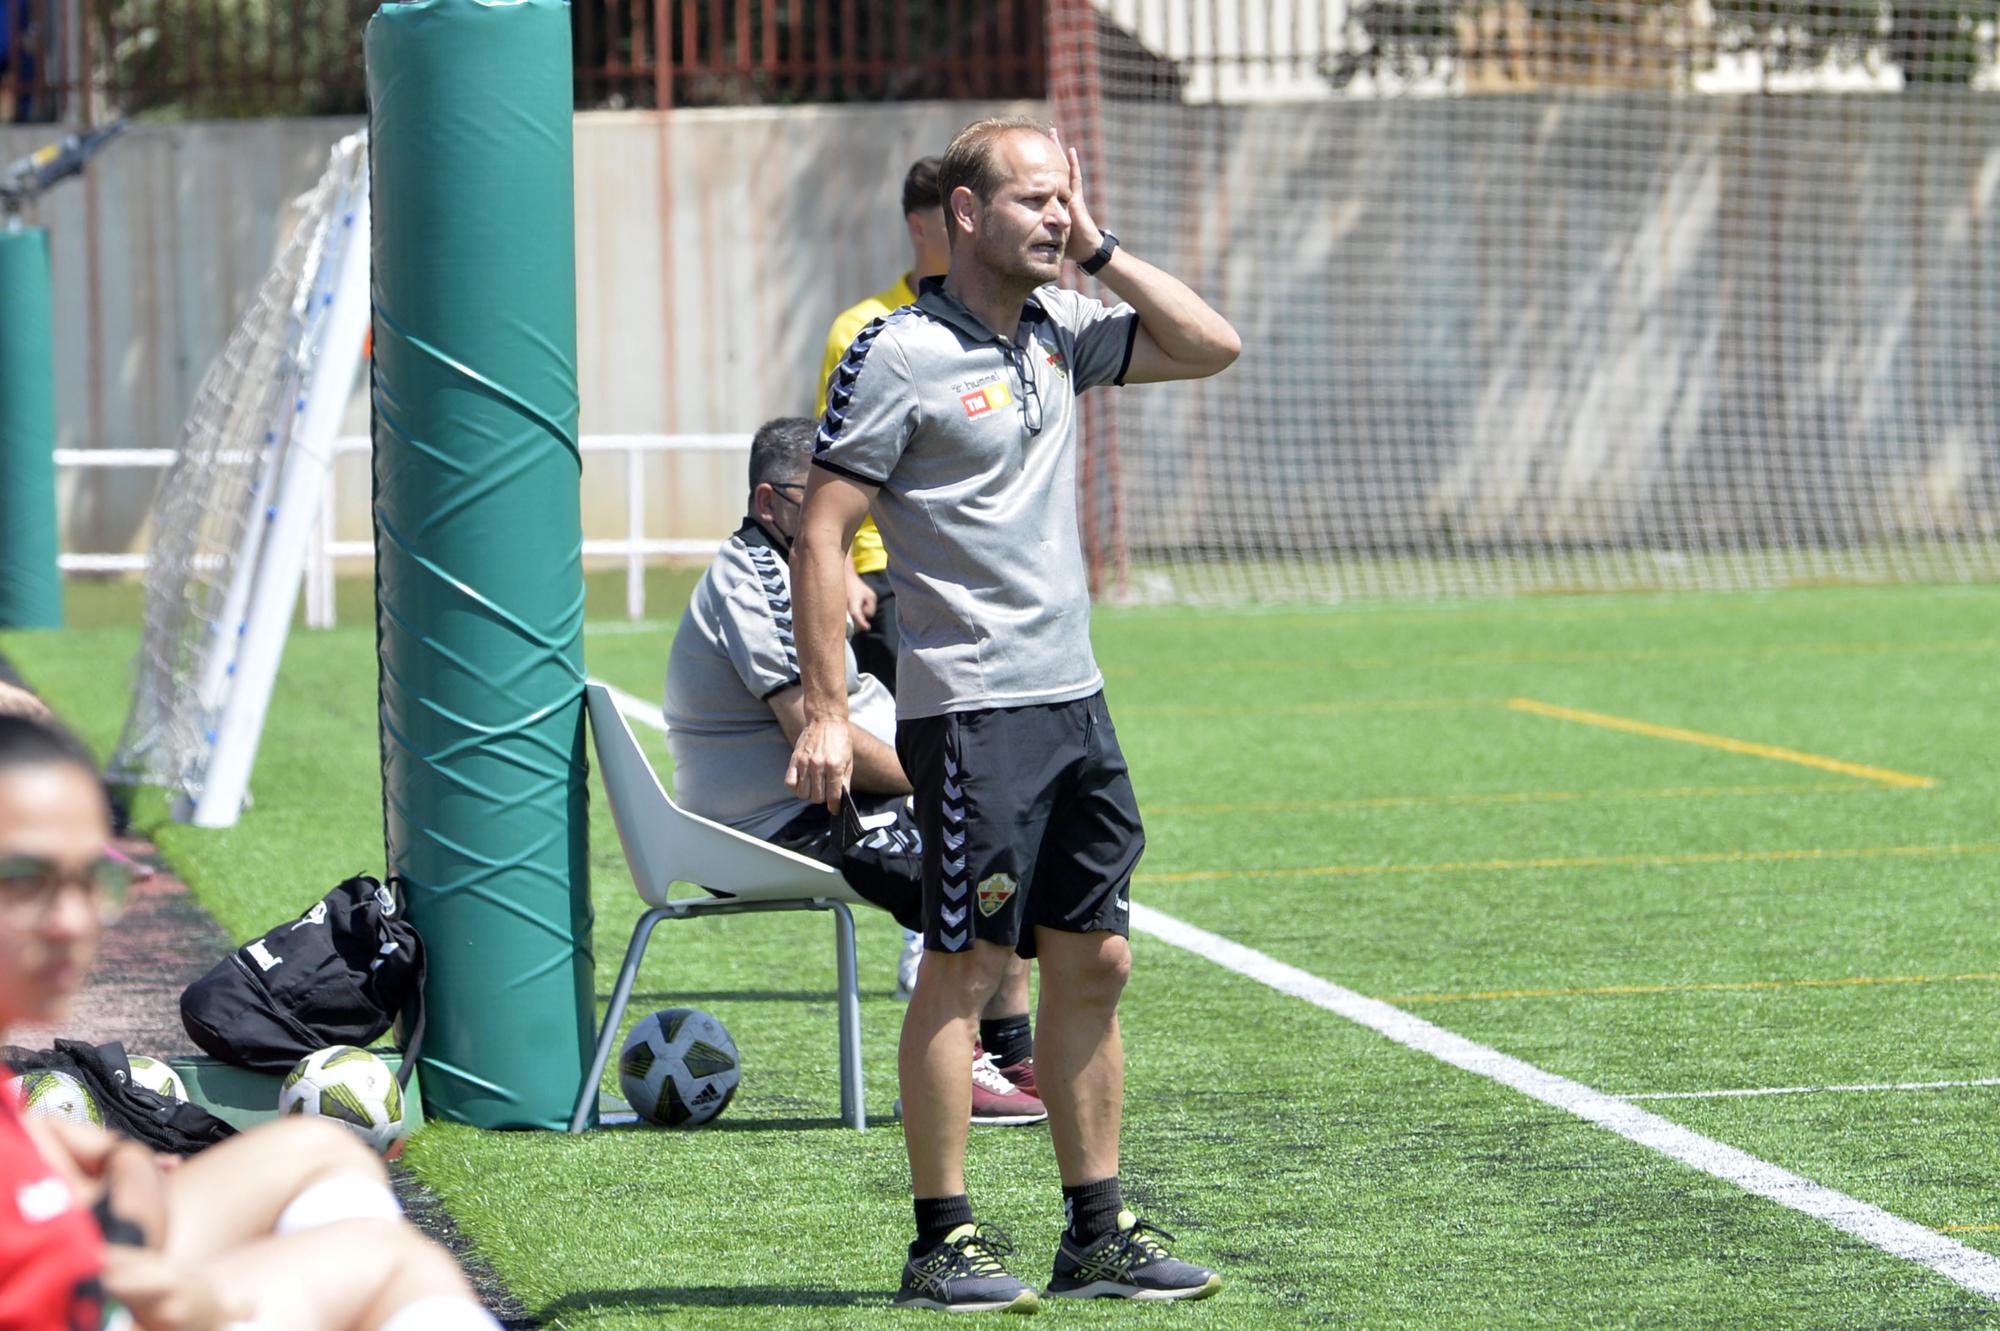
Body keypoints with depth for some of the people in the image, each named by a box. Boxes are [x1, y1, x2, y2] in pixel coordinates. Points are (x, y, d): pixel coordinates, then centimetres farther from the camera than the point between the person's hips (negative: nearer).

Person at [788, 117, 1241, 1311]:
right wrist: (826, 710, -15)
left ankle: (1098, 1230, 15)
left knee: (1095, 964, 8)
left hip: (1075, 698, 7)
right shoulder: (900, 355, -9)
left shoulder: (1059, 330, 12)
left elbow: (1211, 348, 16)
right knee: (966, 966, -5)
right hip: (972, 709, -7)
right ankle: (944, 1239, 1)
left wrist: (1100, 252, 6)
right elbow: (821, 538, -10)